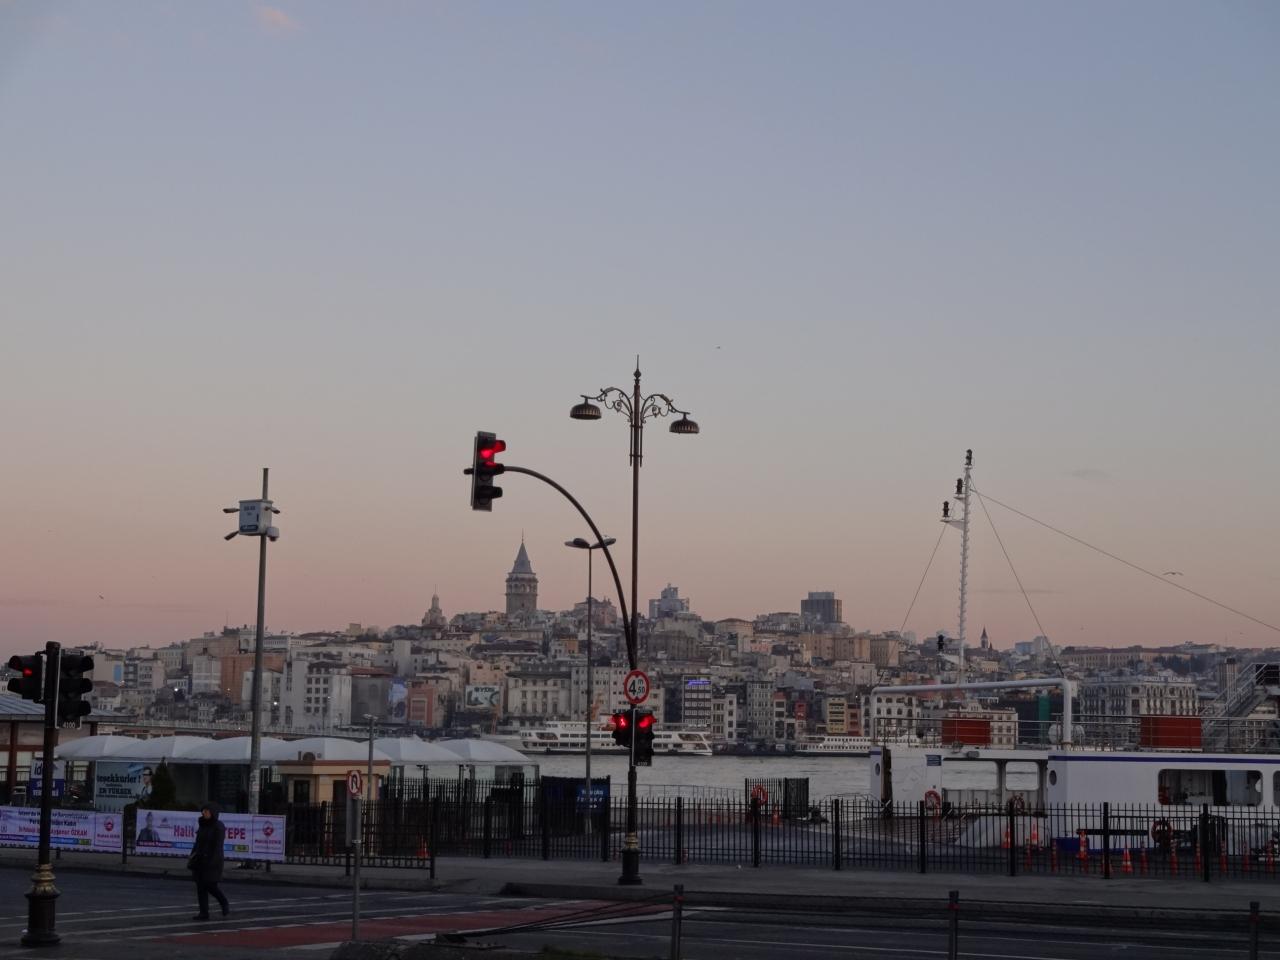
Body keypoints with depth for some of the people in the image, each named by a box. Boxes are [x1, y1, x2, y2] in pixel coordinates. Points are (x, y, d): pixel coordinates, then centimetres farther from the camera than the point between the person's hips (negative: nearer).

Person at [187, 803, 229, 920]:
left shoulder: (218, 827, -12)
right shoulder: (203, 825, 10)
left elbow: (218, 846, -17)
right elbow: (198, 843, 15)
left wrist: (211, 862, -22)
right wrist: (192, 857, 8)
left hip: (212, 861, -7)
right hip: (200, 860, 7)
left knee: (210, 886, -7)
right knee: (201, 887, 2)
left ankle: (225, 904, 16)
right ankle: (204, 913, 5)